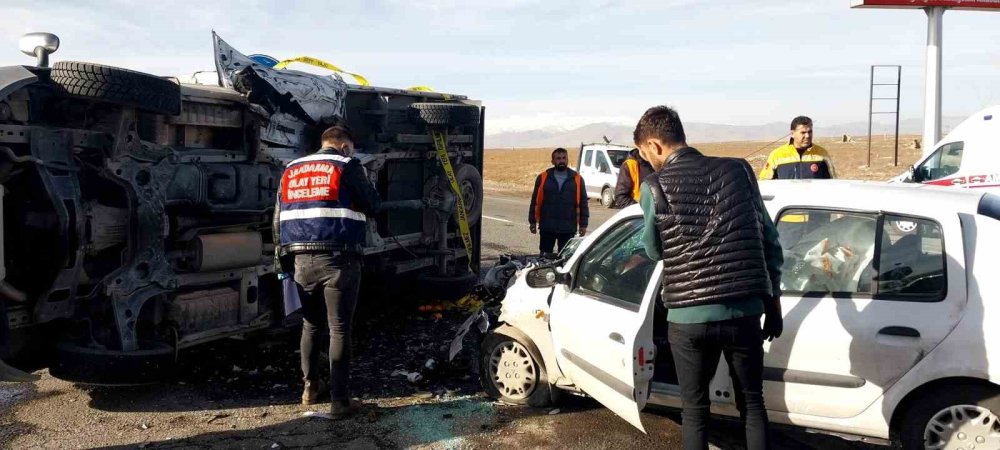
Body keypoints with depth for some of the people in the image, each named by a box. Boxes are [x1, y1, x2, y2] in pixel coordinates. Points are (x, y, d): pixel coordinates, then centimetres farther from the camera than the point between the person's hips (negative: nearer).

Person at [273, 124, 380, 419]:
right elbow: (372, 206, 1)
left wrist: (283, 260, 20)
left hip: (302, 260, 5)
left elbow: (278, 219, 16)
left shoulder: (291, 170, 15)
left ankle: (310, 387, 30)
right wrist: (366, 187, 20)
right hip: (338, 259, -5)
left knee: (311, 325, 21)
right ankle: (339, 400, 2)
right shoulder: (347, 167, -2)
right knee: (339, 329, 1)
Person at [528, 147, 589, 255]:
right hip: (547, 227, 0)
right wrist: (532, 221, 3)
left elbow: (583, 203, 5)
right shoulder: (542, 178, 1)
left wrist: (583, 224, 2)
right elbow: (535, 201, 5)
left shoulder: (577, 179, 2)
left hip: (569, 228, 0)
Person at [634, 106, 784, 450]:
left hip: (689, 317, -2)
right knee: (752, 402, 20)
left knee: (694, 408, 16)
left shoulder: (654, 187, -6)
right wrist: (773, 302, 17)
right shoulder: (738, 170, 4)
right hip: (745, 311, 3)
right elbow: (769, 241, 9)